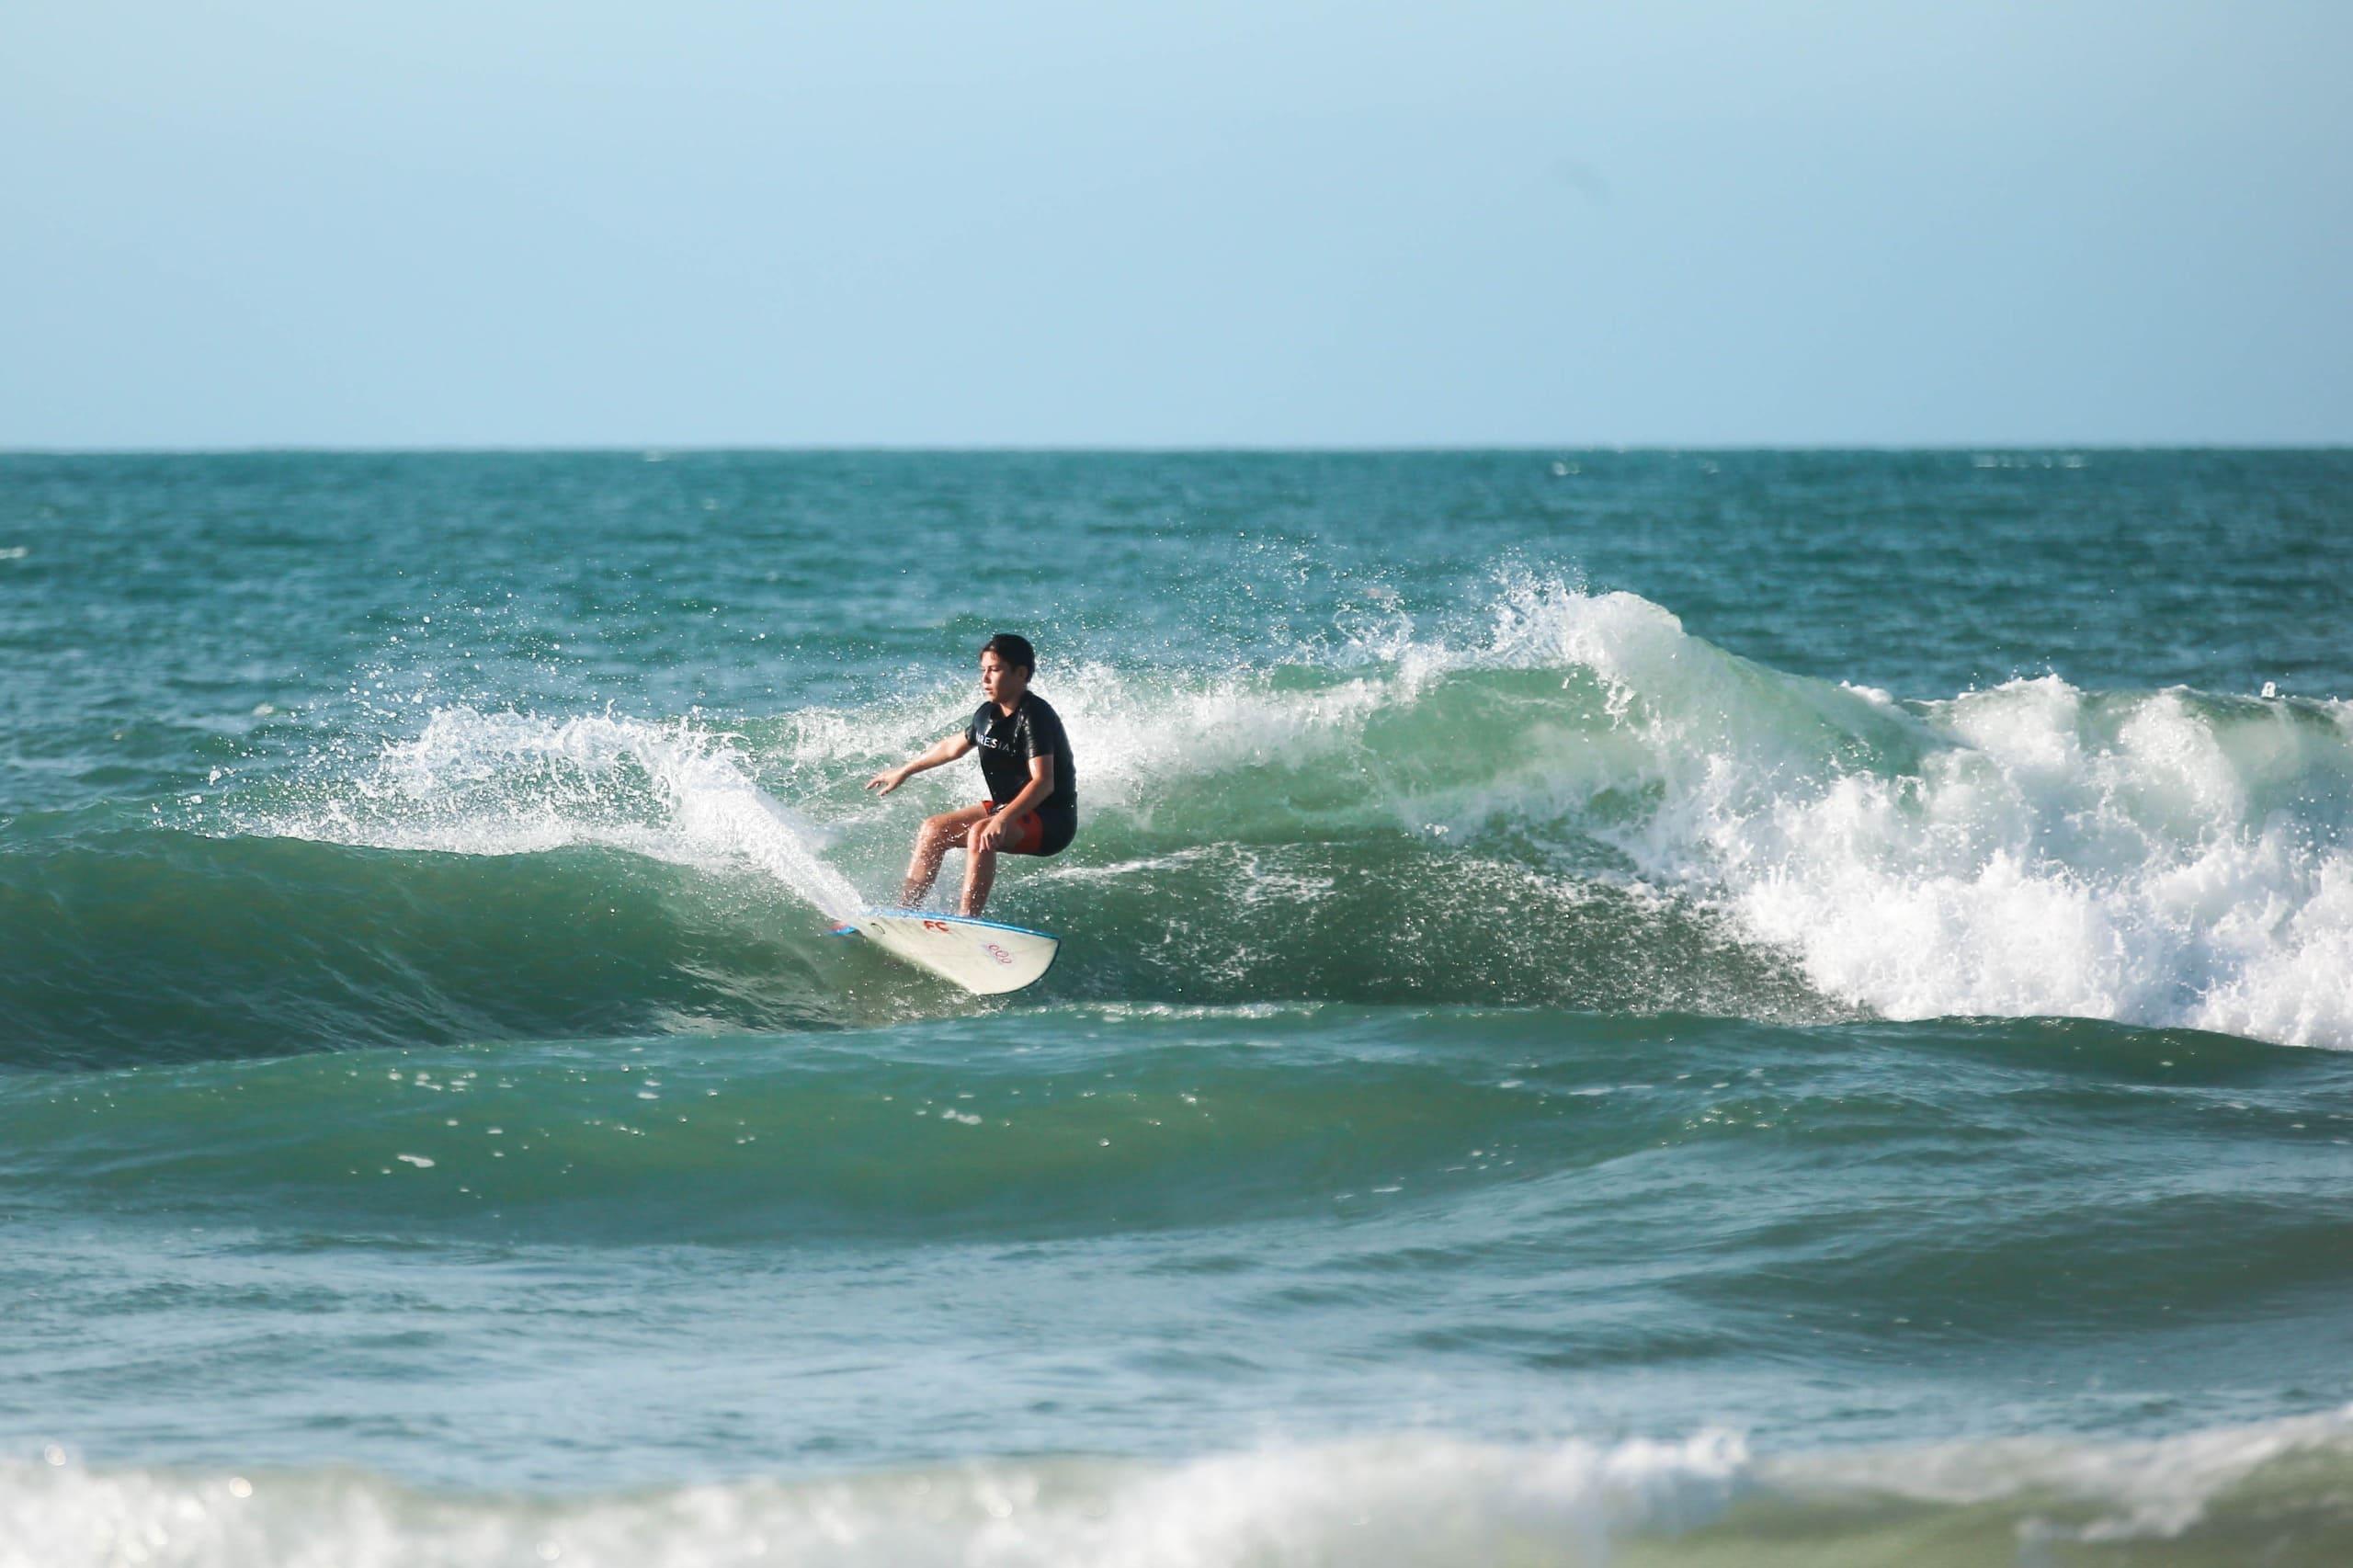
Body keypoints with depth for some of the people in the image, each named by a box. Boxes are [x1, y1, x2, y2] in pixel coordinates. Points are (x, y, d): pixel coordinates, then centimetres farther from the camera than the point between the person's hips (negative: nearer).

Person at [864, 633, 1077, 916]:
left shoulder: (1033, 717, -22)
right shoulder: (989, 715, 4)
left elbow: (1043, 782, -32)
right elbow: (954, 746, 24)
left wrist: (1003, 819, -45)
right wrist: (903, 772, 33)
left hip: (1052, 821, -9)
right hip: (1008, 808, 9)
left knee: (980, 833, -34)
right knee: (934, 829, 5)